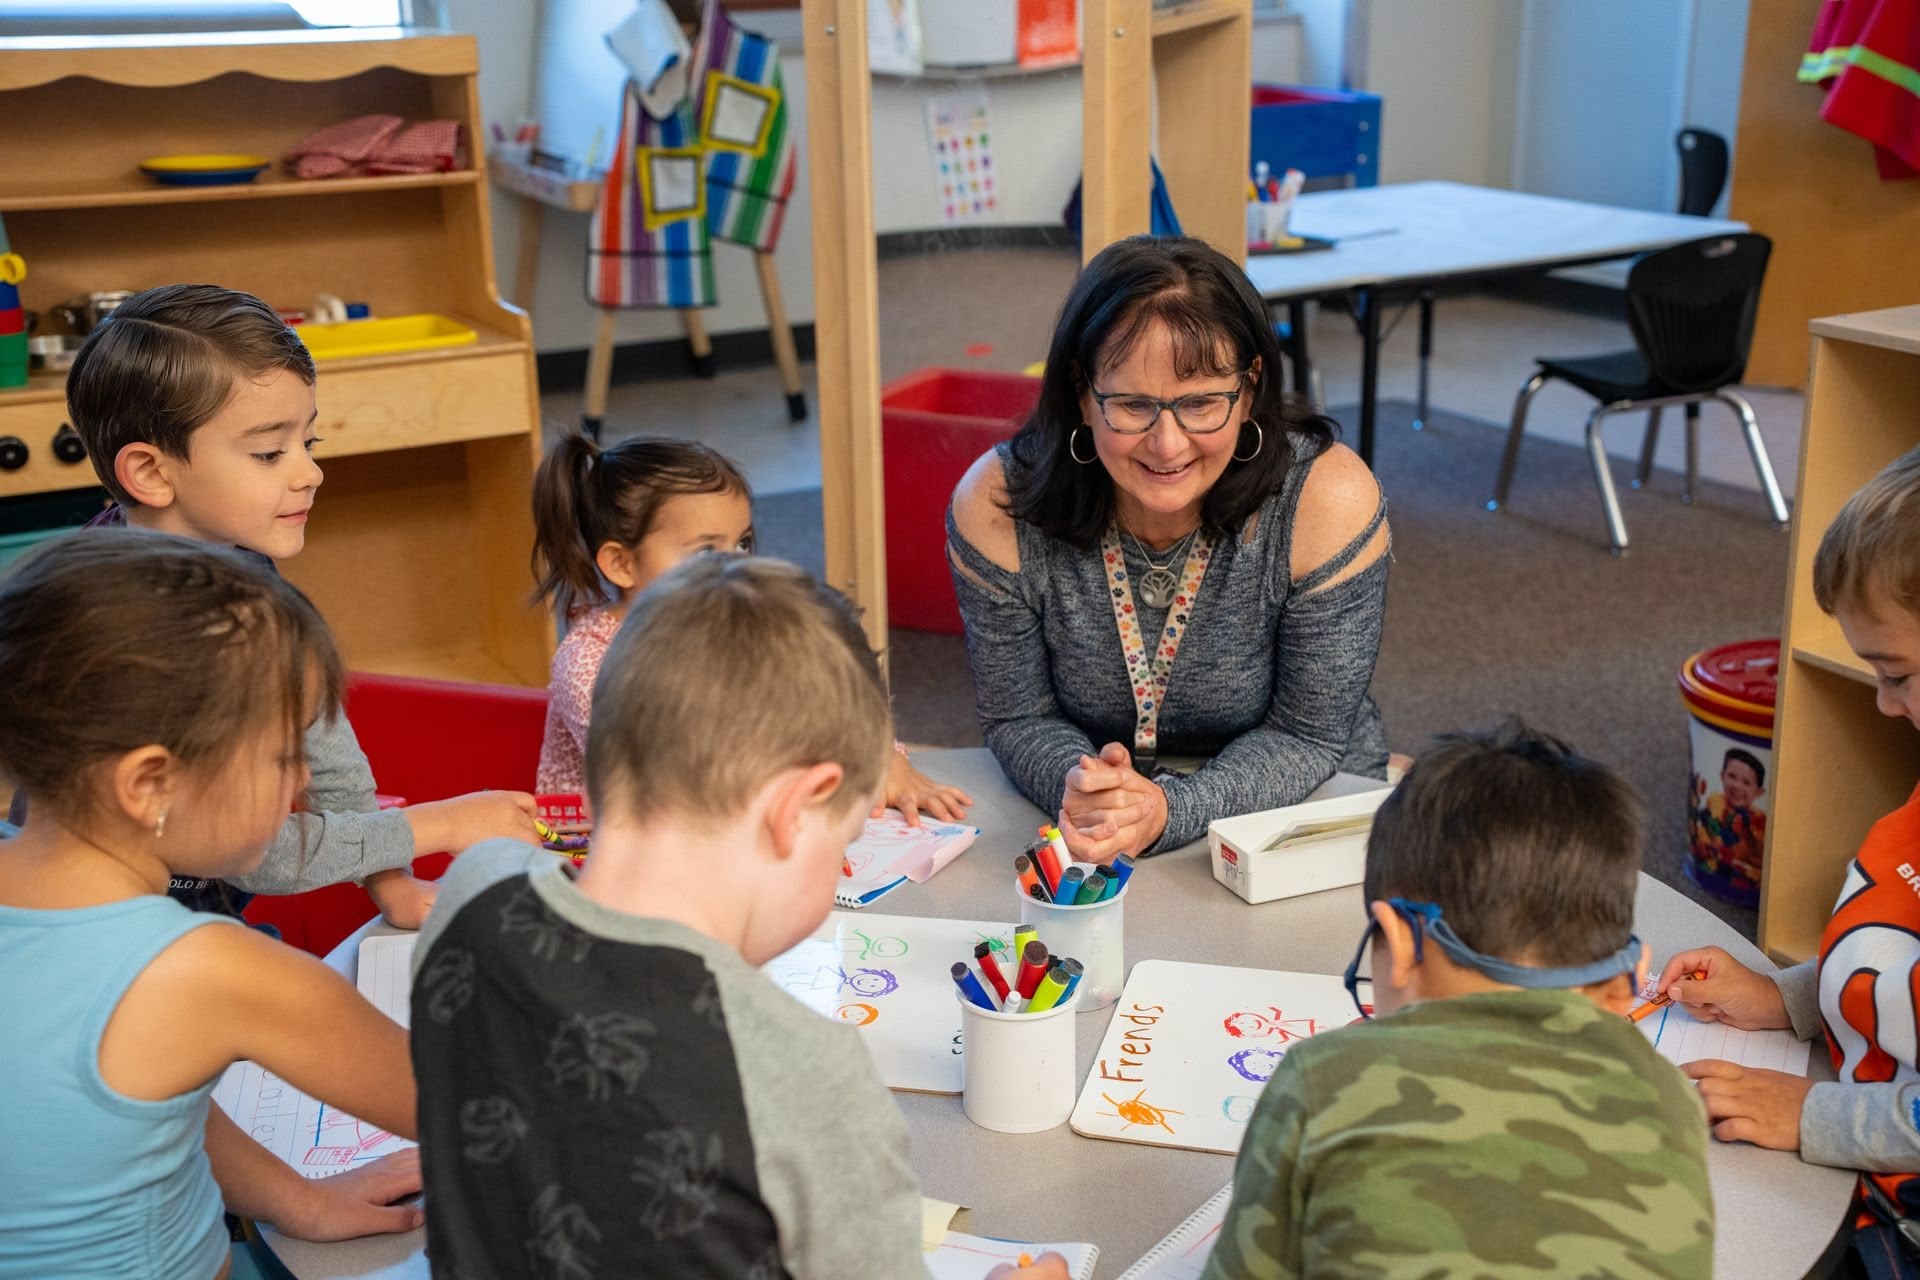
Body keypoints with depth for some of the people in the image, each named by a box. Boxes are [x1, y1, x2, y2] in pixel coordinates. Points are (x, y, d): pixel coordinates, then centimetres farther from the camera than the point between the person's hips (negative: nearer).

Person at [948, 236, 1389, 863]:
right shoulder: (996, 507, -16)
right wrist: (1076, 783, -25)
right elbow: (1018, 717, -4)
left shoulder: (1328, 502, -19)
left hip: (1301, 817, -2)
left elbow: (1307, 735, -11)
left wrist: (1171, 810, -27)